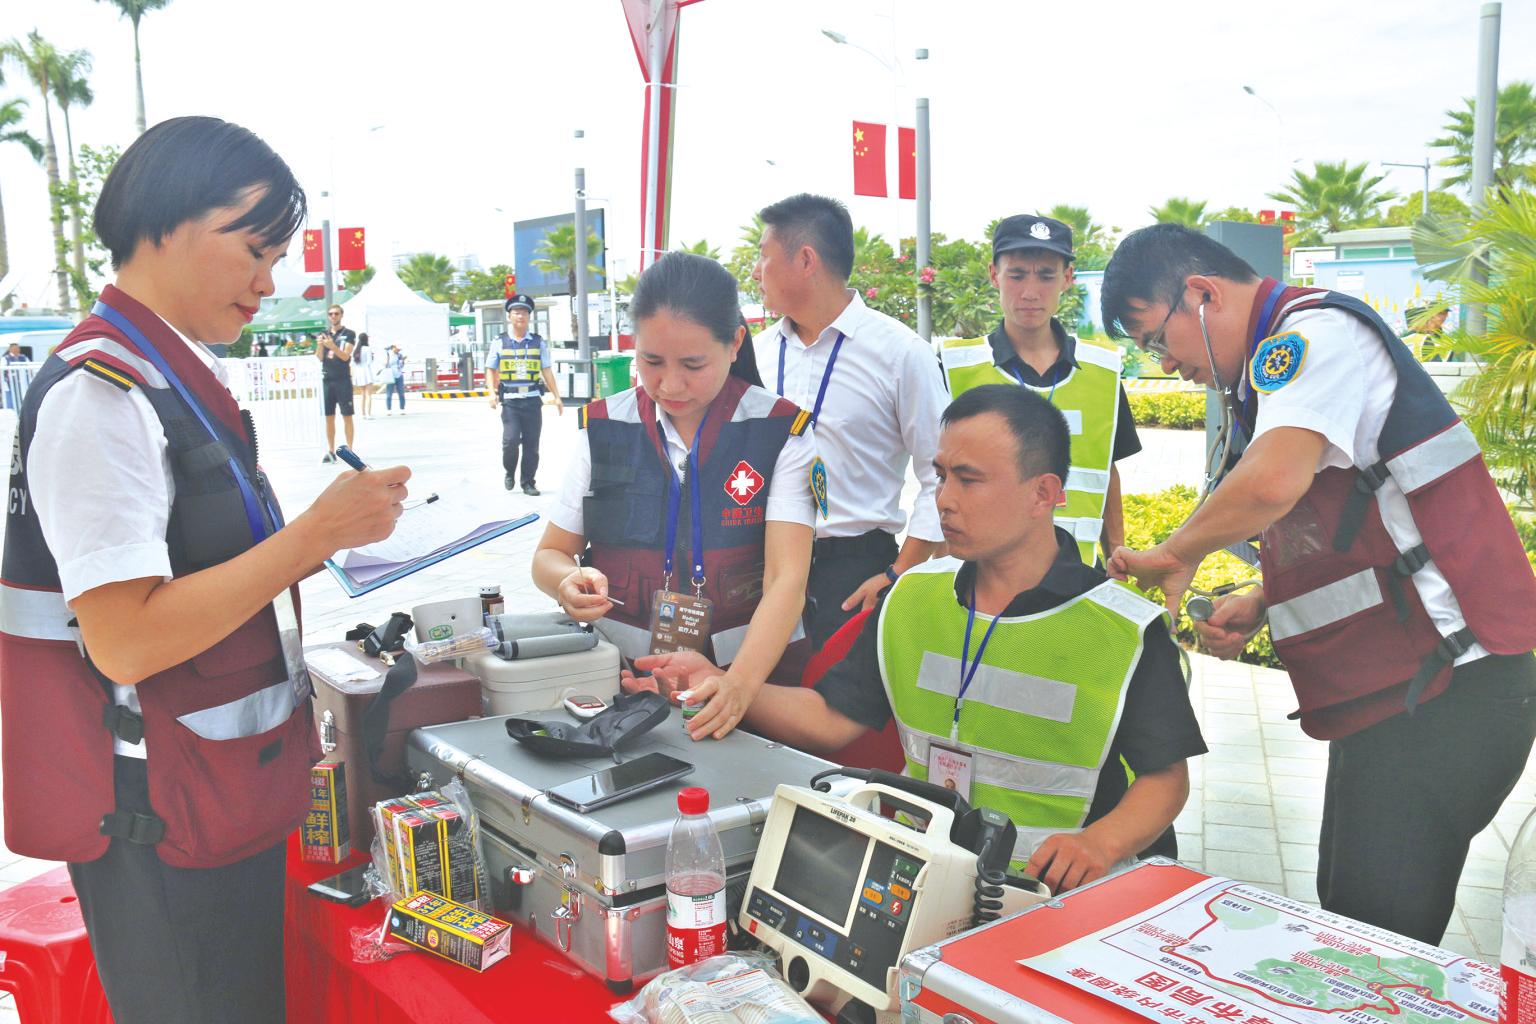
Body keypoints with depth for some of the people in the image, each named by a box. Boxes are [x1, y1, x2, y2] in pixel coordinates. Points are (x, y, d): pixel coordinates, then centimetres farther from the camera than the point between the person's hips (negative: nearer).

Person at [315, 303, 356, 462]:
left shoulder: (349, 334, 2)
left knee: (347, 416, -3)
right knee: (329, 416, 5)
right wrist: (320, 345, -15)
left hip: (343, 379, -4)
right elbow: (319, 358, 5)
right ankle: (330, 451, 9)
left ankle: (349, 450, -2)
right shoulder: (323, 334, 13)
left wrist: (332, 346, -26)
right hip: (326, 379, 4)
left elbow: (345, 356, -9)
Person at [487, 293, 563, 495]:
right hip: (510, 400, -2)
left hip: (533, 400, 2)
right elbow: (490, 370, 7)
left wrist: (557, 397, 5)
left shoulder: (538, 342, 8)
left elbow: (547, 371, 9)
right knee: (510, 440, -13)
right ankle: (509, 473, 14)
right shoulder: (500, 342, 5)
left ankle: (528, 483, 16)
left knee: (532, 444, 4)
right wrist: (492, 393, -7)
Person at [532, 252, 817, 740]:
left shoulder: (782, 431, -2)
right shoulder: (602, 429, 5)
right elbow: (550, 554, 12)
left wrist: (741, 681, -29)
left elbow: (787, 577, -12)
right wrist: (569, 582, -13)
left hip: (754, 669, -1)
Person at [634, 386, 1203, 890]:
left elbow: (1166, 777, 0)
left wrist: (1102, 841, -20)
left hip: (1050, 892, -4)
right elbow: (832, 721, 5)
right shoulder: (913, 597, 7)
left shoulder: (1125, 632, -7)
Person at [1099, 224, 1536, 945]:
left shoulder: (1316, 330, -12)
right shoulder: (1277, 367, 19)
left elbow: (1272, 482, -31)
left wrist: (1173, 556, -13)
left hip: (1443, 688, -11)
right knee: (1347, 914, 17)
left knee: (1375, 931, -7)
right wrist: (1258, 607, 12)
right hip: (1389, 691, 11)